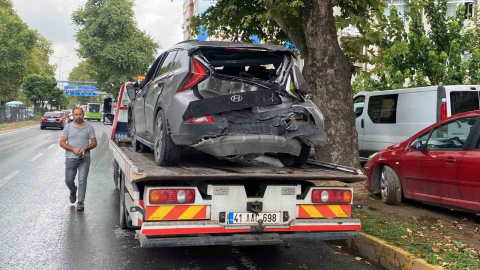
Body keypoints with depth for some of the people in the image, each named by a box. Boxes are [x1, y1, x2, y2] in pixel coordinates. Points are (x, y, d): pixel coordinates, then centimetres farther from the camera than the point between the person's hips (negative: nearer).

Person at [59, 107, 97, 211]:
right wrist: (73, 149, -13)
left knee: (82, 180, -6)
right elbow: (62, 143, 3)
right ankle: (73, 191, 38)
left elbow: (94, 143, 6)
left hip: (84, 158, -1)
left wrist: (85, 148, -14)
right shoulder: (68, 127, 5)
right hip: (71, 158, 1)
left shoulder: (89, 127, 4)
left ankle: (80, 203, -2)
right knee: (68, 180, 5)